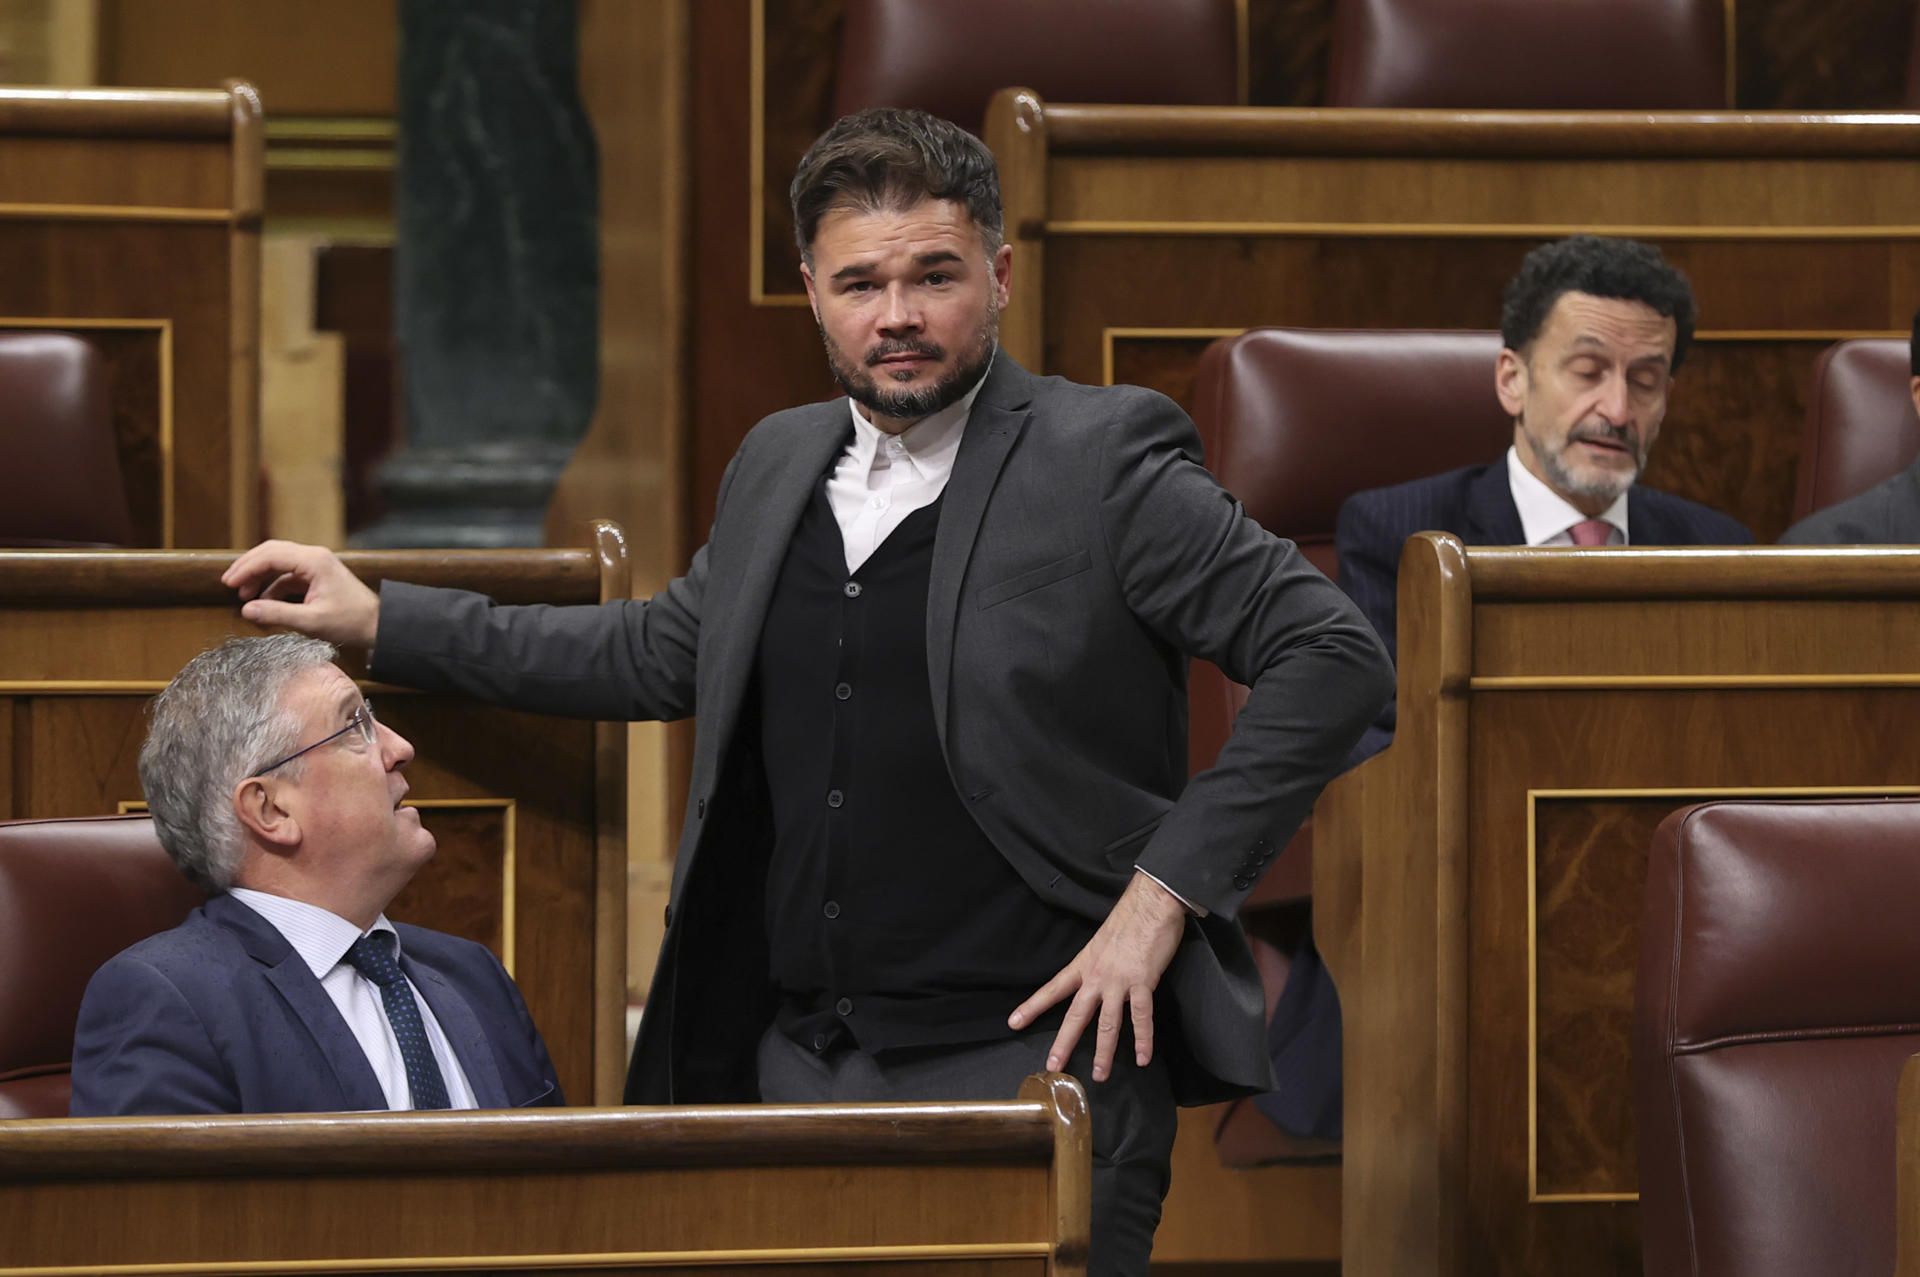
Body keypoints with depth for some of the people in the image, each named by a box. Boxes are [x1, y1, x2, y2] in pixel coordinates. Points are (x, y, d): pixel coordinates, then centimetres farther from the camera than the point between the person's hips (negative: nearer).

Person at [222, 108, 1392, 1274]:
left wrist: (1167, 889, -12)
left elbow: (1335, 656, -9)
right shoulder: (779, 465, 14)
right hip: (794, 1067, 6)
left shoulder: (1105, 462, -6)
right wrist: (380, 621, 26)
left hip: (1027, 1058, -6)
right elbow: (654, 653, 29)